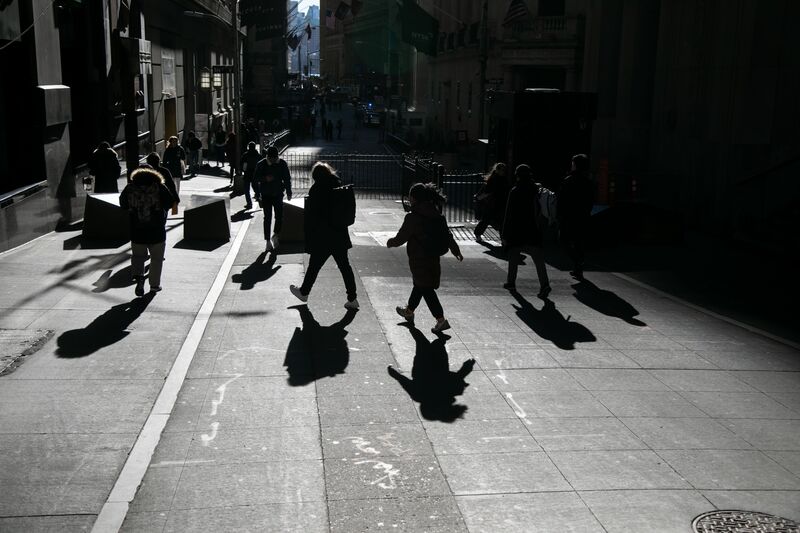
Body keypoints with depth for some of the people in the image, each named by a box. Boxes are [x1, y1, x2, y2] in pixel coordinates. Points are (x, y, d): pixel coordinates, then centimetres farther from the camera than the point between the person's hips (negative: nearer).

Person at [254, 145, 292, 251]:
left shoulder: (282, 164, -3)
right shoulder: (261, 164, -7)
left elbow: (287, 179, 5)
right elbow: (255, 177, -2)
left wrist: (288, 192, 1)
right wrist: (265, 178, -20)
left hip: (278, 194, 1)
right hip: (266, 195, -1)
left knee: (279, 216, -3)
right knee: (267, 218, 0)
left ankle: (275, 235, 23)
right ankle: (268, 240, 9)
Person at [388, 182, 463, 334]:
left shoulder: (412, 218, -19)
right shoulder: (437, 215, 2)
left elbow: (400, 238, -11)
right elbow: (447, 235, 7)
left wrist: (390, 242, 9)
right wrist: (456, 251, 17)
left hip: (419, 261, -8)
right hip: (433, 258, 8)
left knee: (426, 289, -1)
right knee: (419, 285, 24)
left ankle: (441, 320, -5)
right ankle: (409, 310, 43)